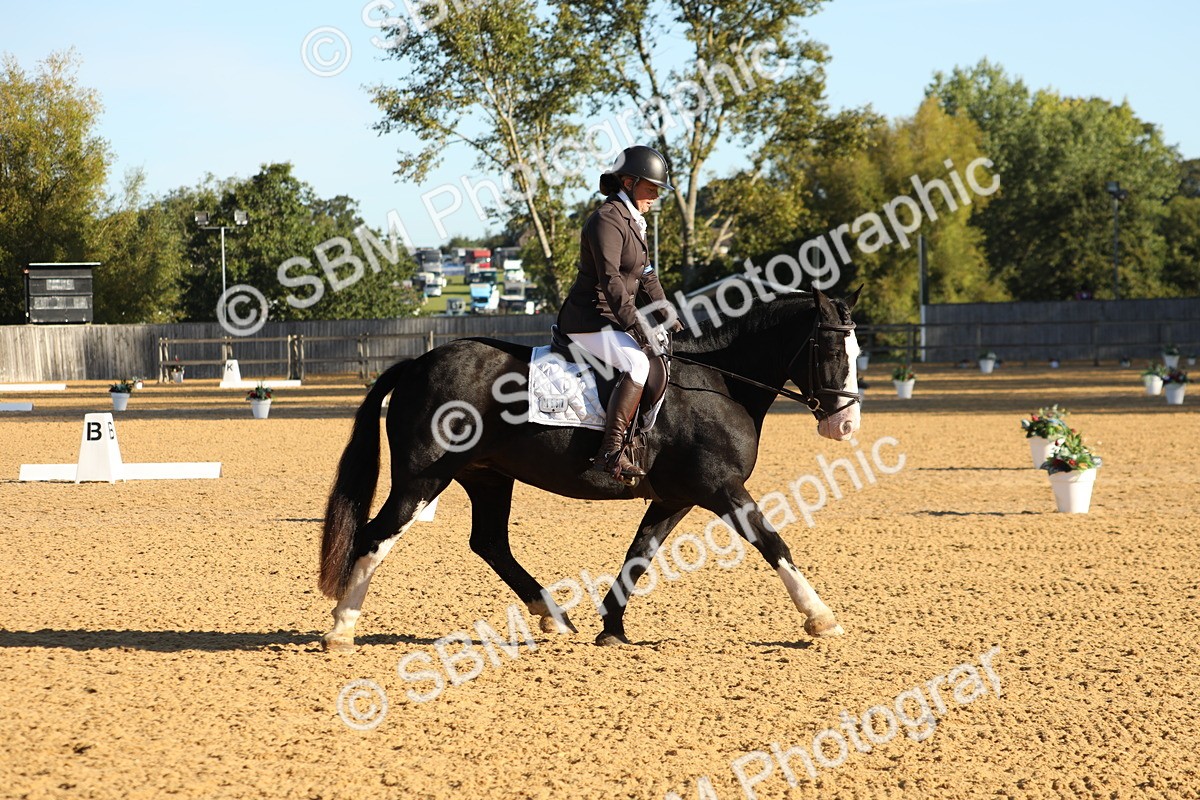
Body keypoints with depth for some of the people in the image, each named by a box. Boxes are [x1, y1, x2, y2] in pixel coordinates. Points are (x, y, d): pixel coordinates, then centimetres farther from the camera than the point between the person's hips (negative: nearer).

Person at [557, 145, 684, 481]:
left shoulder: (632, 222, 17)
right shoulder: (607, 220, -16)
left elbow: (646, 277, 20)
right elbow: (611, 279, -25)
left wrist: (668, 318, 9)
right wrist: (637, 326, -30)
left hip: (613, 322, 11)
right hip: (590, 321, -11)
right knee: (638, 365, -30)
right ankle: (610, 453, -35)